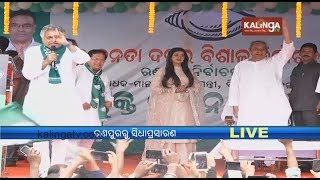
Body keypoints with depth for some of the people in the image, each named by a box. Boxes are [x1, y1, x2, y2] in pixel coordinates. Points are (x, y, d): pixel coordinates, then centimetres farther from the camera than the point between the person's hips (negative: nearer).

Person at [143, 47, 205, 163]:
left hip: (184, 109, 3)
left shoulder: (188, 73, 16)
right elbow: (155, 88, -4)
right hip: (168, 108, -3)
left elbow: (198, 87, 15)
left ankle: (184, 161, -1)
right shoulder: (163, 72, 4)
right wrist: (174, 90, -8)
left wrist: (187, 90, -5)